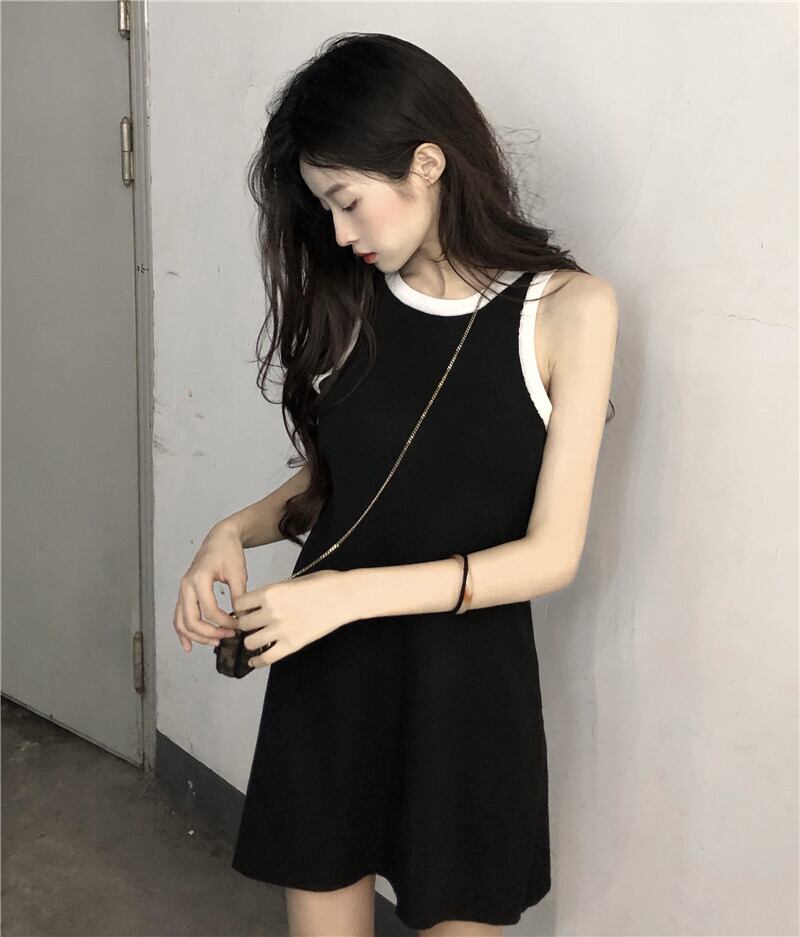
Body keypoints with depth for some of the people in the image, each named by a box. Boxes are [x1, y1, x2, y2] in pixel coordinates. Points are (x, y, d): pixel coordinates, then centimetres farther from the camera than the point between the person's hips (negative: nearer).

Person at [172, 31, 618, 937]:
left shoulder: (566, 308, -11)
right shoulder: (351, 299, 1)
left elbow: (551, 553, -13)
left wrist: (350, 592, -20)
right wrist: (234, 532, -8)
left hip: (468, 681, -3)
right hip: (325, 670, 3)